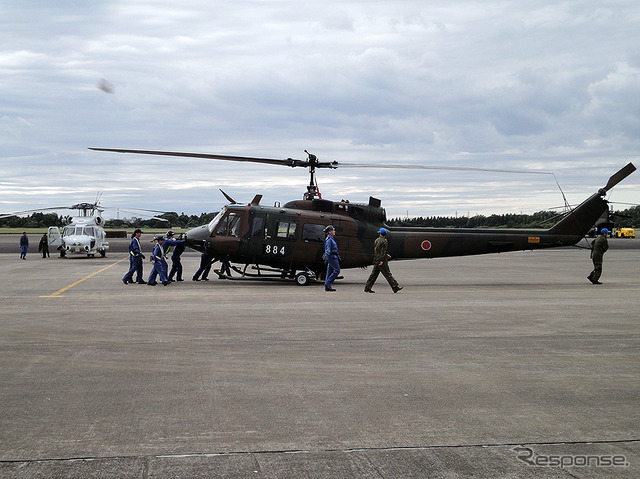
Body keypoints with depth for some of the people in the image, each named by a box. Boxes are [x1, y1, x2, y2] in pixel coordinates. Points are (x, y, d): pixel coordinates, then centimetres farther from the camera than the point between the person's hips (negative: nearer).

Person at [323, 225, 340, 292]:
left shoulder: (331, 239, 20)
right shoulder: (329, 239, -12)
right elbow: (328, 250, -18)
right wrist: (327, 258, -21)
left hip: (334, 257, 10)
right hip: (332, 257, -10)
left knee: (329, 271, 7)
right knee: (337, 270, -11)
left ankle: (327, 287, 6)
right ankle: (328, 282, -11)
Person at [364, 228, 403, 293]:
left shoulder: (376, 240, 14)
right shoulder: (384, 241, -10)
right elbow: (383, 251, -18)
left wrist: (386, 255, 26)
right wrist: (381, 260, -21)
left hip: (376, 261, 7)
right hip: (381, 261, -7)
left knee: (374, 274, 8)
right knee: (388, 274, -4)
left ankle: (367, 287, 6)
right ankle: (395, 287, 0)